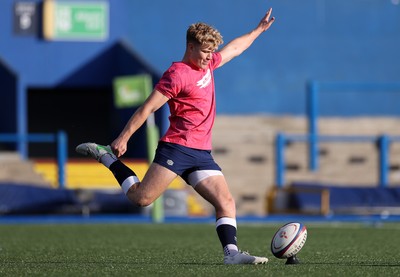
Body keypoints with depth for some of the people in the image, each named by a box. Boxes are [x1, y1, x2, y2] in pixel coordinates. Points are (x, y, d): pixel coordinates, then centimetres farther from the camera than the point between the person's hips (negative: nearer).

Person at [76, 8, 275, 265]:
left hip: (202, 153, 8)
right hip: (176, 147, -8)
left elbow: (234, 48, 36)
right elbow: (148, 108, -12)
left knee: (226, 202, -6)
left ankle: (231, 251, -14)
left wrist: (259, 30, 43)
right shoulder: (177, 74, -9)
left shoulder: (207, 64, 17)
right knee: (142, 198, -13)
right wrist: (123, 138, -16)